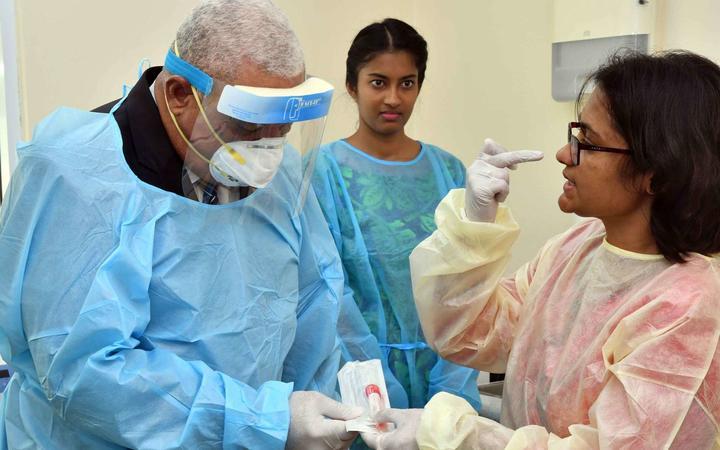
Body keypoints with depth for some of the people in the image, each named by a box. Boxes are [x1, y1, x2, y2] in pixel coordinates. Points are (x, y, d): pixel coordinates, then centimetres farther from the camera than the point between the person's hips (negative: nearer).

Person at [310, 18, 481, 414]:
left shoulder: (448, 171, 2)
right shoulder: (323, 171, -8)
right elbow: (330, 295, -12)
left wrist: (453, 392, -12)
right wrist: (387, 403, -18)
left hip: (441, 375, 3)